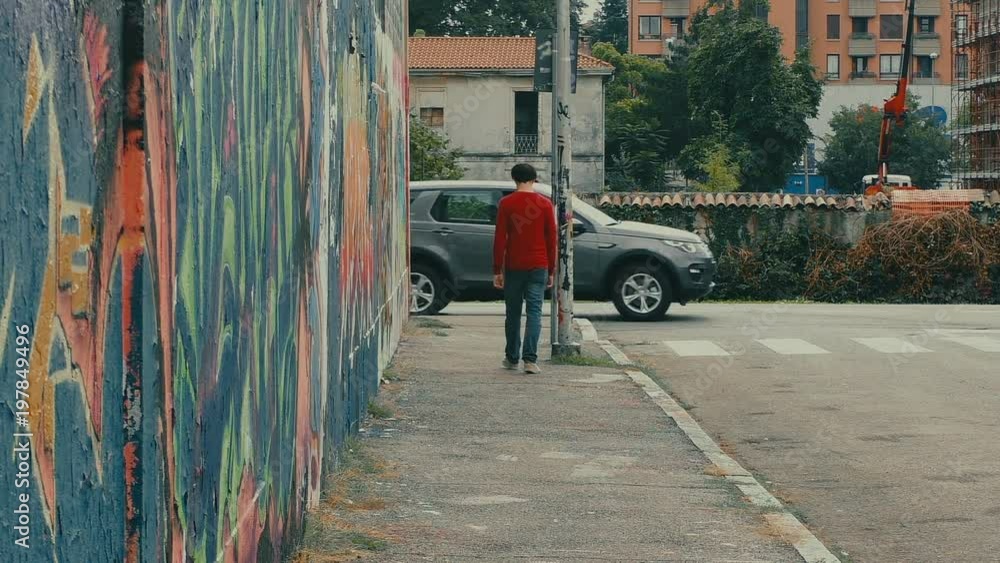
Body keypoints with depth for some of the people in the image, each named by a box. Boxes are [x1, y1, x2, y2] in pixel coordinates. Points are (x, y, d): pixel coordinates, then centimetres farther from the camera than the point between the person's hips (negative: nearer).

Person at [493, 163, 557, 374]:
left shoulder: (506, 204, -2)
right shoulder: (545, 204, 1)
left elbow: (500, 239, -4)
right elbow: (552, 239, 3)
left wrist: (497, 270, 1)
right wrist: (551, 271, 10)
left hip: (513, 266, 0)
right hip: (538, 267, 0)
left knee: (513, 313, 12)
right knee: (534, 312, -3)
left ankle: (512, 358, 19)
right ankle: (530, 359, -14)